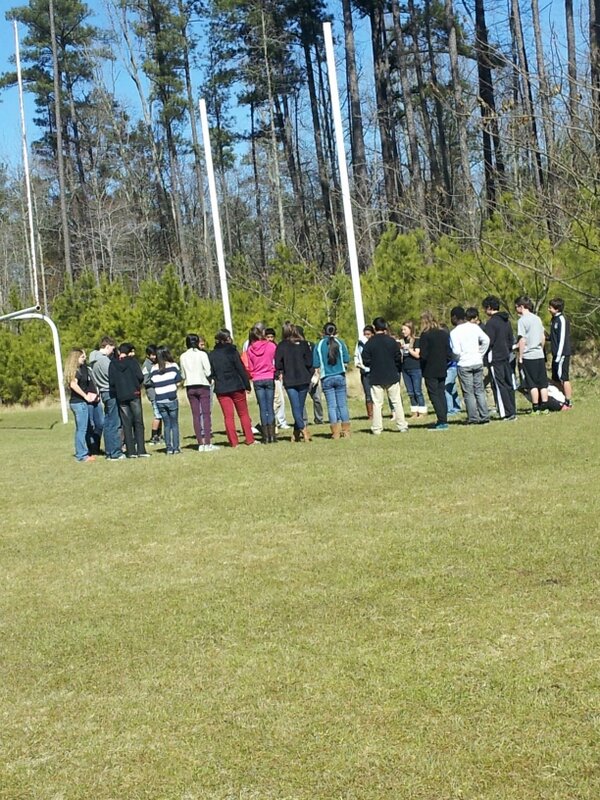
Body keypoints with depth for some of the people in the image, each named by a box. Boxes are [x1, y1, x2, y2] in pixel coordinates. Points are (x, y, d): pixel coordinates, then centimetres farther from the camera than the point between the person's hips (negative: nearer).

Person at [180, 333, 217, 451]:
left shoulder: (183, 357, 6)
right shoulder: (202, 354, -7)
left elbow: (182, 375, 6)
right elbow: (208, 372, -10)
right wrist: (210, 379, 9)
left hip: (190, 387, 4)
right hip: (203, 385, -4)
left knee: (196, 415, 5)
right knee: (206, 414, -2)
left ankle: (200, 444, 4)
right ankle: (208, 443, -7)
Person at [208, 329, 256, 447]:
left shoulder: (211, 355, 2)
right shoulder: (231, 351, -8)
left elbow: (210, 373, 6)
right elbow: (241, 369, -8)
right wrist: (247, 385, -3)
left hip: (221, 389, 2)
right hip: (236, 386, -2)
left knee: (228, 416, 5)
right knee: (243, 414, 9)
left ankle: (233, 442, 2)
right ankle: (249, 439, 9)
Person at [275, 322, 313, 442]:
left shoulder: (281, 346, -4)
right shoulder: (303, 344, -2)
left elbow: (278, 366, -5)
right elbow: (309, 362, -6)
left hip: (289, 381, -1)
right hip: (304, 379, 2)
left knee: (296, 407, 0)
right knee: (300, 407, 11)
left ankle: (304, 430, -17)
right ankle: (296, 434, 13)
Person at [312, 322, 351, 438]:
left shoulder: (318, 345, -2)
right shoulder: (340, 343, -2)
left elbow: (316, 365, -4)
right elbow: (346, 360, -2)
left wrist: (317, 374, 15)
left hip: (326, 378, 0)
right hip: (340, 376, 0)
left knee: (331, 406, 4)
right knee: (342, 404, 7)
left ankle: (336, 432, 2)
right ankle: (346, 431, 9)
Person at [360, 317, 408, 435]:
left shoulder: (369, 343, -8)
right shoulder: (392, 341, -4)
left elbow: (366, 362, -6)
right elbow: (398, 359, -1)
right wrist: (397, 371, 16)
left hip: (376, 378, -1)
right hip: (392, 377, 1)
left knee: (377, 403, 3)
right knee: (396, 402, 9)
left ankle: (376, 428, 1)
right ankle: (402, 426, 9)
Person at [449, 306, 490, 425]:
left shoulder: (454, 332, -11)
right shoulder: (474, 327, 4)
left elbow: (456, 351, -17)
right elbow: (486, 340, 1)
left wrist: (456, 359, 4)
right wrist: (480, 354, 9)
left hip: (464, 365, -5)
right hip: (478, 362, 5)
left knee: (468, 393, 1)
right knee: (480, 390, 10)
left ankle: (473, 418, 1)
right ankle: (484, 416, 9)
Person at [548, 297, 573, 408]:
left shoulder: (562, 320, -14)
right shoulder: (555, 319, 14)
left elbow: (563, 339, -18)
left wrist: (559, 355, -20)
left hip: (562, 354, -10)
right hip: (557, 354, 10)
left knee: (563, 378, -7)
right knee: (556, 379, 12)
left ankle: (568, 402, -2)